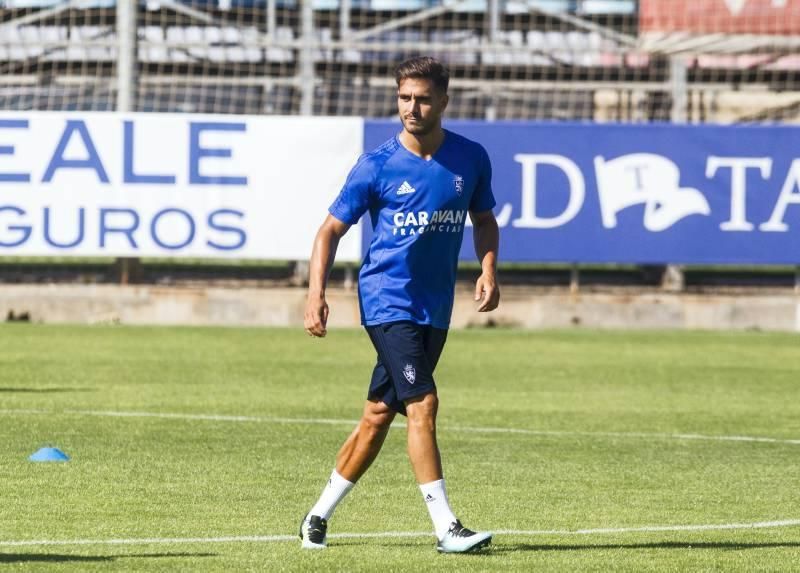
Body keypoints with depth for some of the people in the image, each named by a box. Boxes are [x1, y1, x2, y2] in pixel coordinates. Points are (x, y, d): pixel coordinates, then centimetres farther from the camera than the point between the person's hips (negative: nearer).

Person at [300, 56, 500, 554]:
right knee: (422, 403, -18)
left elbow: (485, 219, 19)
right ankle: (446, 528, -19)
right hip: (388, 301, -5)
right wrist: (317, 294, -11)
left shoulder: (471, 159, 3)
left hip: (435, 308, 5)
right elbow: (332, 230, 0)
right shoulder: (376, 167, -7)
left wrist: (488, 270, 1)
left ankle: (319, 516, 24)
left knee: (379, 415, 10)